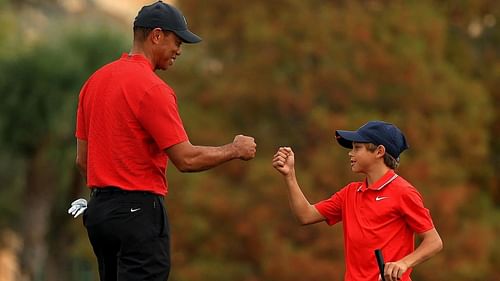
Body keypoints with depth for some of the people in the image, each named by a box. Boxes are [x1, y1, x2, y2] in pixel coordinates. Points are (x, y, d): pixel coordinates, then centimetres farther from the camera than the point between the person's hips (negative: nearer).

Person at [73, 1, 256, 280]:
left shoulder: (95, 81, 11)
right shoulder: (152, 88, -15)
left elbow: (82, 159, 15)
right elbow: (187, 159, -16)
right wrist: (234, 150, -1)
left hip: (99, 209, 9)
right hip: (139, 212, -9)